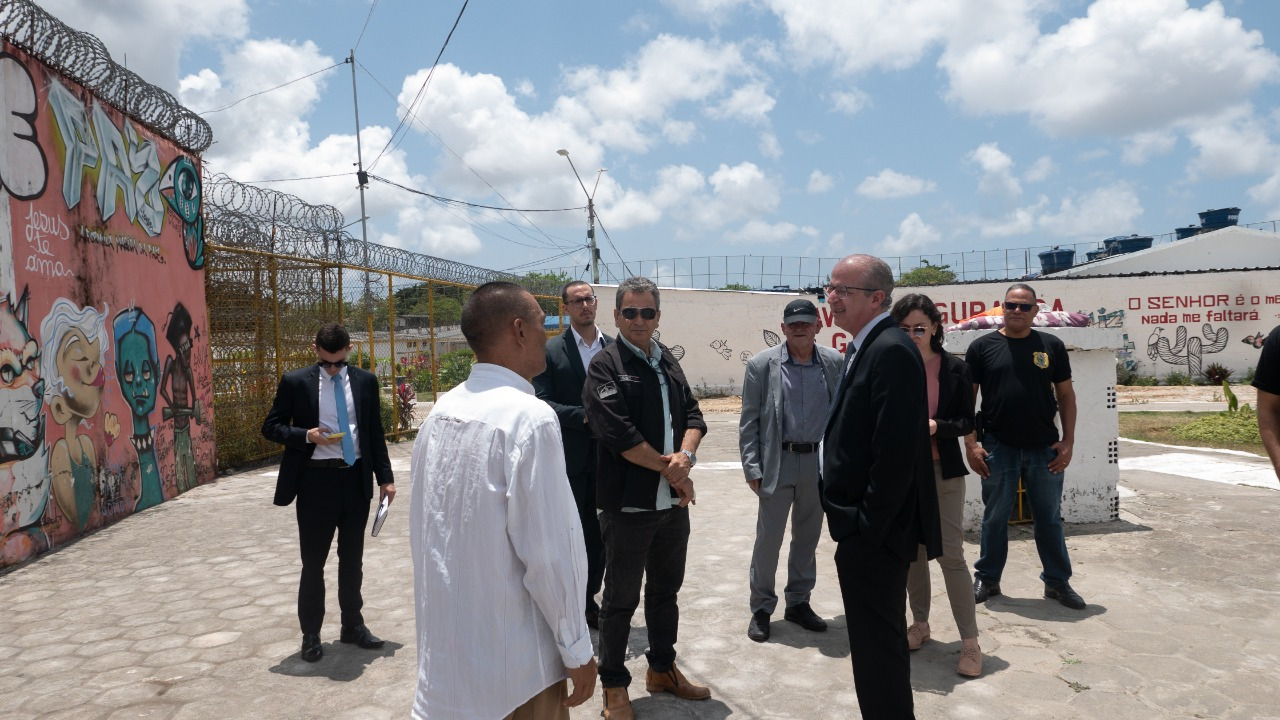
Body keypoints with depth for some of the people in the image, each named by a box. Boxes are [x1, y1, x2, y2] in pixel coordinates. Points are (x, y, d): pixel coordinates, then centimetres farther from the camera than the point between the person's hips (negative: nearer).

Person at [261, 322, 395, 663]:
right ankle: (311, 634, 21)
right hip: (316, 480, -2)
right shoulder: (295, 382, -3)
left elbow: (375, 432, 8)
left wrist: (385, 477, 4)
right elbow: (271, 427, 2)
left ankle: (353, 624, 29)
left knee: (352, 559, 14)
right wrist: (306, 435, -17)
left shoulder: (365, 381, 4)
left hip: (356, 478, 2)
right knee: (313, 562, 6)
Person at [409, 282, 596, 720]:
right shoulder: (528, 417, -21)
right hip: (511, 659, -7)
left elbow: (425, 529, 8)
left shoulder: (440, 413, 2)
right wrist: (577, 649, -10)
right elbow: (548, 550, -21)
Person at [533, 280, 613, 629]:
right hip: (568, 460, -3)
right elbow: (542, 403, -10)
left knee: (598, 535, 13)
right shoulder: (550, 350, -4)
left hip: (606, 458, 3)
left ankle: (589, 600, 29)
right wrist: (585, 416, -20)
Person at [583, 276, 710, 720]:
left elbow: (692, 416, 8)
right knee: (621, 599, 7)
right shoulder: (606, 366, -11)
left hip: (674, 501, 7)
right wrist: (668, 467, -13)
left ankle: (663, 669, 38)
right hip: (627, 504, -7)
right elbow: (618, 434, -19)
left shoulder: (668, 363, 11)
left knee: (666, 591, 20)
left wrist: (685, 457, -12)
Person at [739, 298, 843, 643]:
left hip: (819, 462, 3)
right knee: (768, 538, 3)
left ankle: (798, 602, 30)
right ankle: (761, 608, 19)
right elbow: (749, 421, -4)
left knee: (808, 537, 14)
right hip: (777, 463, -3)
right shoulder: (762, 365, -6)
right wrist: (752, 468, -9)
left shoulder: (835, 363, 0)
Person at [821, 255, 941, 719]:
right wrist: (857, 523, 14)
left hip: (874, 533, -10)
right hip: (865, 529, 10)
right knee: (881, 641, 23)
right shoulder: (865, 348, 13)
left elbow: (895, 450, -25)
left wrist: (867, 526, -20)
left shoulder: (891, 350, -18)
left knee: (877, 649, 1)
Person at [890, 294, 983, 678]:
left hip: (943, 471, -2)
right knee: (913, 551, 12)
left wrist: (936, 426, -21)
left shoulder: (955, 369, -4)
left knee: (951, 554, -4)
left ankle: (970, 640, 6)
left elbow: (967, 423, -3)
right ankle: (920, 623, 29)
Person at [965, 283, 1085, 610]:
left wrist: (1068, 441, -1)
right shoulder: (983, 346, -1)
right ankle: (987, 580, 22)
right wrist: (971, 443, -6)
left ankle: (1057, 582, 26)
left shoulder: (1052, 346, 4)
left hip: (1045, 448, 2)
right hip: (998, 448, -1)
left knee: (1050, 518, 12)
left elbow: (1066, 395, 7)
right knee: (994, 518, 9)